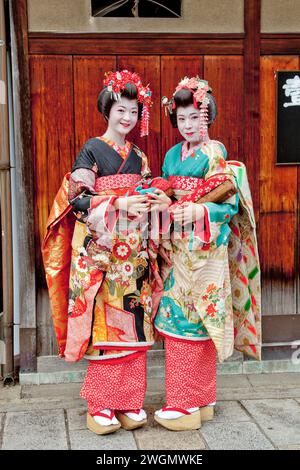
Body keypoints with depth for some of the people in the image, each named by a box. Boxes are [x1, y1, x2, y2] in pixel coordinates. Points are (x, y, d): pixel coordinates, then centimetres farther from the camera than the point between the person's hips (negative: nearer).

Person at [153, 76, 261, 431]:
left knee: (188, 320, -5)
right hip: (177, 248, 7)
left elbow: (231, 204, -9)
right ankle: (202, 399, 21)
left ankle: (186, 406, 5)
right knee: (177, 318, 9)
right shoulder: (173, 155, 14)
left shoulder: (216, 155, -5)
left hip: (204, 249, -7)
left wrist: (198, 211, -23)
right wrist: (164, 225, 2)